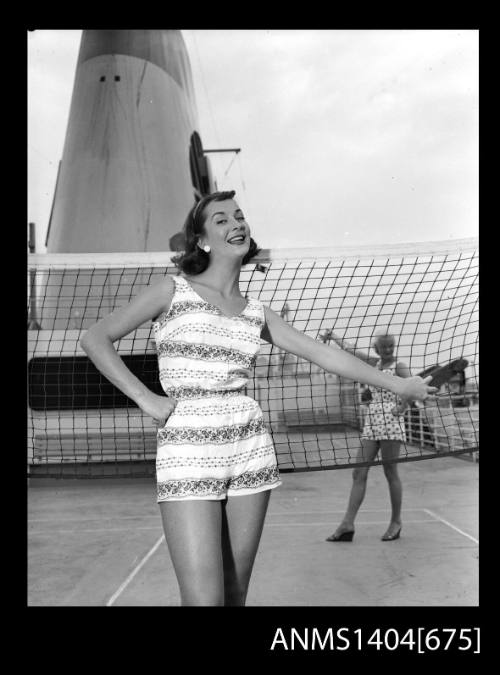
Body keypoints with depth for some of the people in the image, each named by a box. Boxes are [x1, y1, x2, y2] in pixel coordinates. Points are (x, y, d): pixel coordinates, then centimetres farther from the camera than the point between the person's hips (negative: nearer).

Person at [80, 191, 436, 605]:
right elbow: (96, 339, 4)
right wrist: (145, 398, -5)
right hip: (187, 451, -4)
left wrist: (397, 384, 16)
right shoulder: (174, 291, 2)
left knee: (235, 595, 8)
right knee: (204, 599, -11)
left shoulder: (257, 313, 13)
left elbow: (325, 354, 15)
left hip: (250, 450, 4)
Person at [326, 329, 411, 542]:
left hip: (391, 423, -6)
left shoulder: (399, 366, -2)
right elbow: (350, 349, 24)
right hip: (370, 424, 6)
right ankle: (348, 524, 0)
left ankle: (396, 522, 14)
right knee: (359, 473, 0)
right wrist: (333, 336, 30)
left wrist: (402, 407, -20)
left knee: (391, 473, 0)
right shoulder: (373, 363, 14)